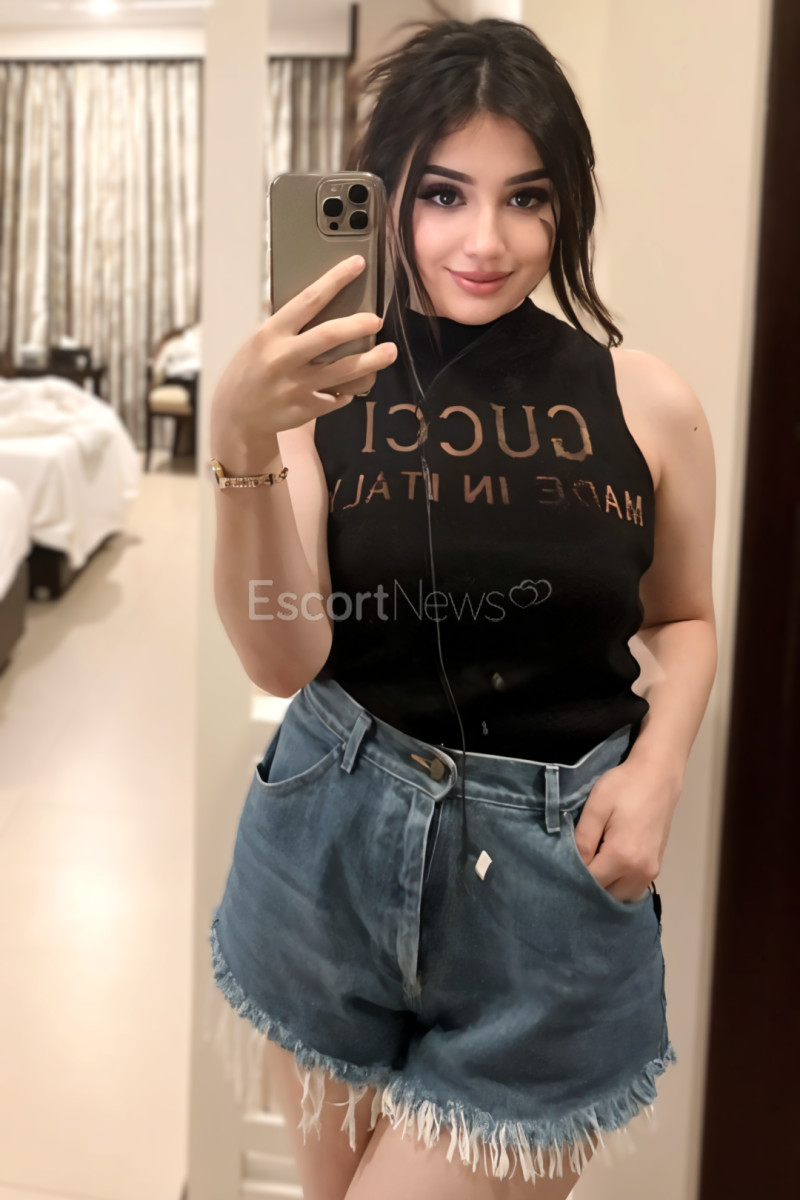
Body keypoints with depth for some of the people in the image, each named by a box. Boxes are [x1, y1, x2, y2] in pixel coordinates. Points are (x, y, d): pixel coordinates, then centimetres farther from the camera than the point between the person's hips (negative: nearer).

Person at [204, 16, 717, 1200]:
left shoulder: (646, 402, -6)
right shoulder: (322, 389, -8)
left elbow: (682, 615, 9)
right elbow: (283, 658, -16)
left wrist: (658, 764, -8)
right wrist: (244, 448, -31)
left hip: (554, 878, -1)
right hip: (335, 847, 1)